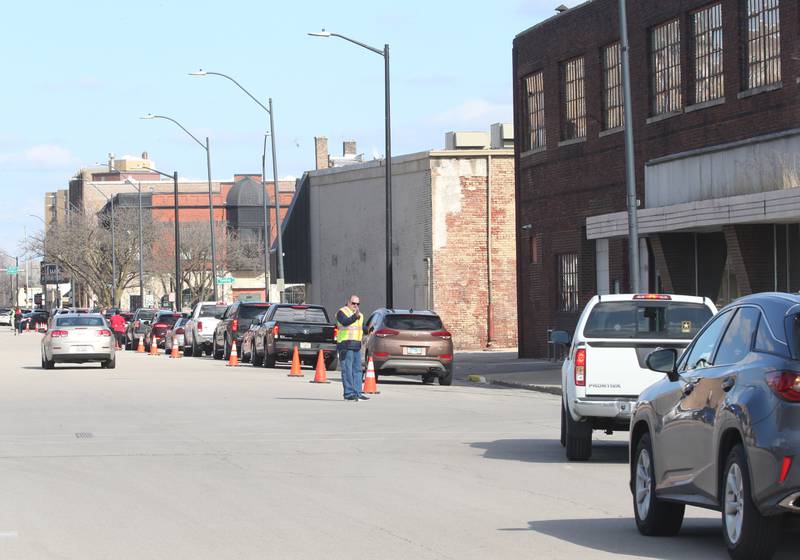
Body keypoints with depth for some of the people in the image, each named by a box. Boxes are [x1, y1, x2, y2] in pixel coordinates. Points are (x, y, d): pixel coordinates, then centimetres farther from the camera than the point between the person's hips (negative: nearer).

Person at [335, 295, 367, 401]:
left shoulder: (359, 314, 20)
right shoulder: (342, 312, -5)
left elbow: (362, 327, 25)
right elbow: (345, 322, -24)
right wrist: (355, 317, -40)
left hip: (356, 346, 8)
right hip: (346, 346, -8)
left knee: (357, 370, 7)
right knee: (347, 371, -8)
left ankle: (357, 393, 9)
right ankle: (348, 394, -9)